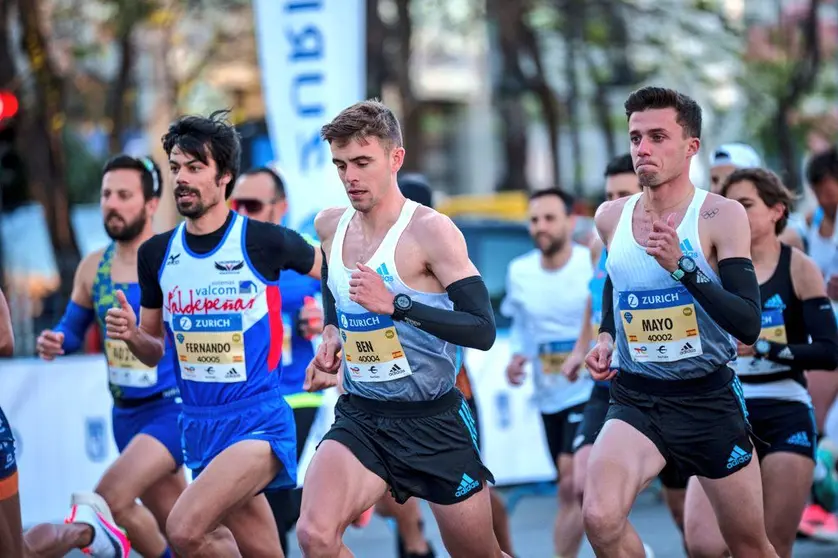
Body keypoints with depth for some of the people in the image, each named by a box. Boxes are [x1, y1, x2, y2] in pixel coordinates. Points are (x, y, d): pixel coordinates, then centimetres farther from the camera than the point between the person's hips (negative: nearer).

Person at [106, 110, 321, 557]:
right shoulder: (156, 253, 4)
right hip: (199, 424, 6)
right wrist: (131, 336, -6)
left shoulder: (266, 242, -10)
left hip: (259, 420, -6)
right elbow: (155, 352, 14)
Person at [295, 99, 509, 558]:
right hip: (359, 418, 4)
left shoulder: (430, 231, -14)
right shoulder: (330, 226, 5)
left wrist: (396, 304, -30)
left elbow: (482, 331, -22)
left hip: (434, 422, -4)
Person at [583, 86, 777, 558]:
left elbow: (748, 325, -22)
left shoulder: (722, 216, -13)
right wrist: (606, 337, 7)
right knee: (601, 519, -25)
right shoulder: (611, 217, 2)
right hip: (636, 400, 2)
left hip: (710, 400, -2)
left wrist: (682, 266, -32)